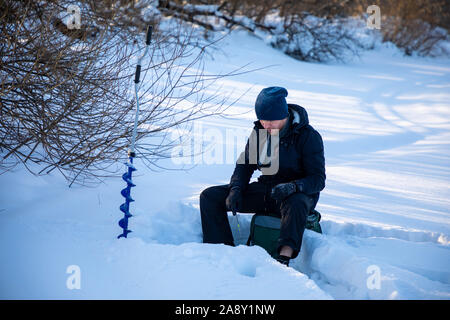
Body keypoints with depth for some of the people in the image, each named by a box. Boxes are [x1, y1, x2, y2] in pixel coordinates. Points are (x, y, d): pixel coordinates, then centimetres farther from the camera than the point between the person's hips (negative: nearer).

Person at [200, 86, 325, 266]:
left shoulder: (309, 136, -13)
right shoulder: (259, 132, 3)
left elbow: (318, 179, -16)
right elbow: (245, 164, 11)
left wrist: (293, 186, -36)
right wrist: (235, 189, -10)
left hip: (299, 194, -6)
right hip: (266, 190, 6)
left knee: (295, 204, -44)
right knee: (210, 197, -8)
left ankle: (284, 258, -53)